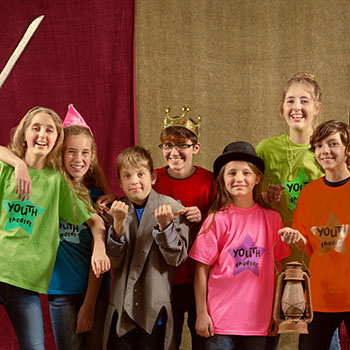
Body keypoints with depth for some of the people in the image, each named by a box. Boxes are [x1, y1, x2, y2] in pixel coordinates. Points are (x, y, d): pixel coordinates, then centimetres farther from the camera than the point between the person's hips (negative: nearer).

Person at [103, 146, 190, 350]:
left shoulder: (171, 208, -4)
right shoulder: (116, 210, 5)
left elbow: (176, 258, -6)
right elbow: (114, 262, -3)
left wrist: (165, 225, -20)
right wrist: (119, 224, -16)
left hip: (155, 311, -2)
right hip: (122, 310, 2)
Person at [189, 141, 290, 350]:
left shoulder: (272, 219, 3)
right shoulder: (217, 220, -5)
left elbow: (277, 268, 9)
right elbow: (202, 270, -3)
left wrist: (277, 313, 8)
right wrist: (201, 314, -4)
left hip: (258, 321, 2)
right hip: (220, 319, -2)